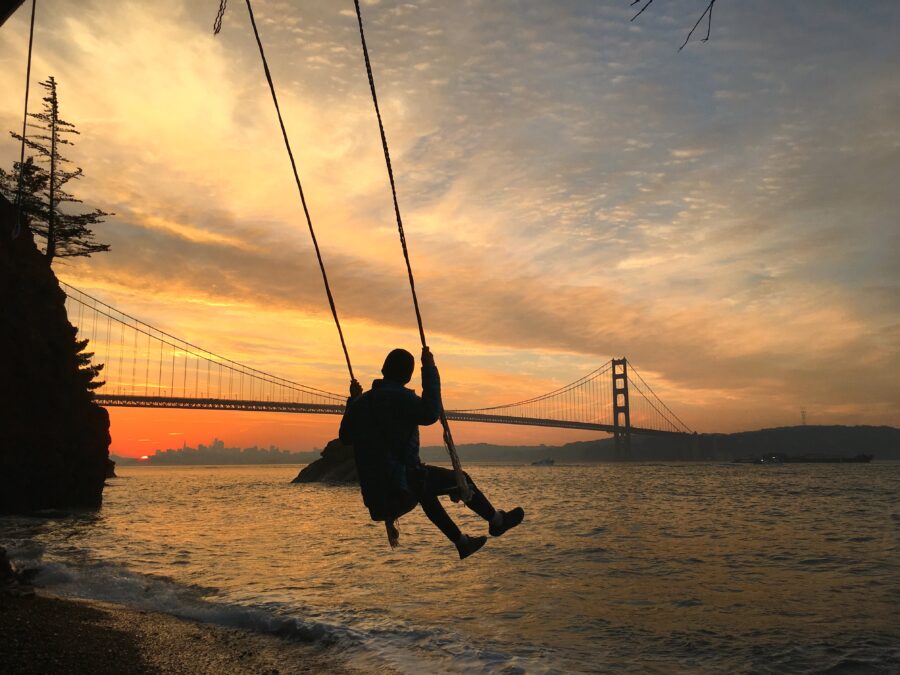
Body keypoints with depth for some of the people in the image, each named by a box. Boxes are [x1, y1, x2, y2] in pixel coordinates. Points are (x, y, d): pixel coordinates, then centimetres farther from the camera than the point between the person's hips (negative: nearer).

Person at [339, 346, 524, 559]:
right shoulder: (399, 396, -16)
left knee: (425, 491, 33)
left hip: (373, 486, 9)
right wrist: (429, 370, -22)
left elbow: (345, 437, 23)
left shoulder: (361, 401, 11)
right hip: (401, 482, -9)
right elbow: (430, 414, -30)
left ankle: (461, 542, 37)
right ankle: (496, 520, 23)